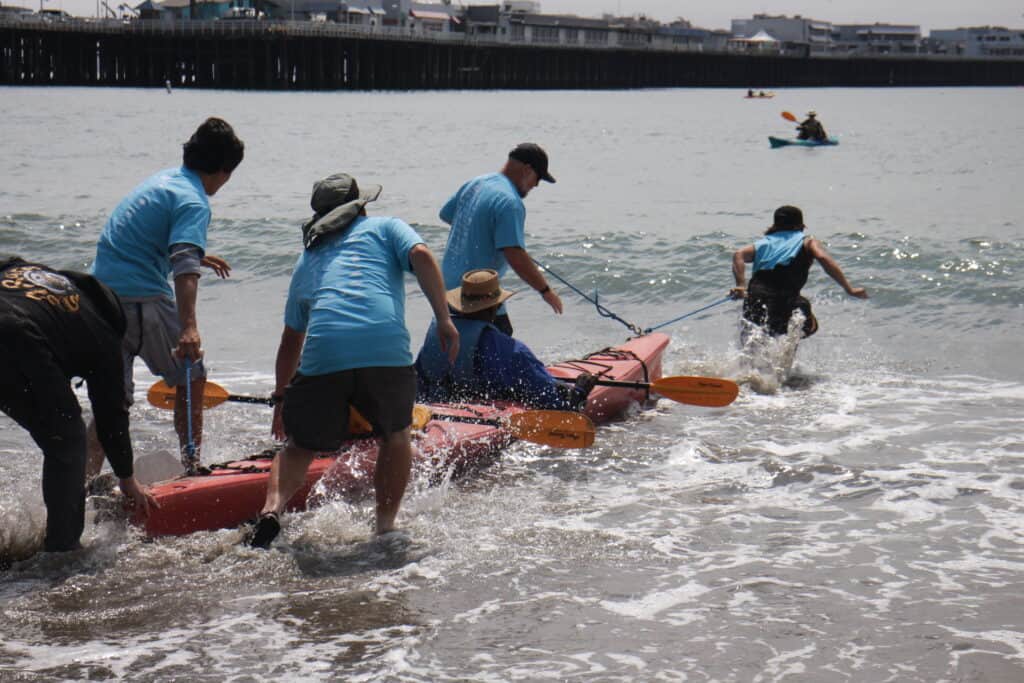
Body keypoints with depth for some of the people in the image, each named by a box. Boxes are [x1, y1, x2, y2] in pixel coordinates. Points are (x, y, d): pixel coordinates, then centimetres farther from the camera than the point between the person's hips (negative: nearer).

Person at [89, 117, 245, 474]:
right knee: (192, 378, 10)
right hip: (143, 300, -8)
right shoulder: (193, 202, -9)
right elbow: (184, 265, -26)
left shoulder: (164, 179, 19)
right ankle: (192, 468, 14)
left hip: (100, 293, 8)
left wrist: (197, 255, 54)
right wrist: (189, 327, -36)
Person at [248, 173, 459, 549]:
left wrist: (281, 397, 46)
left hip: (321, 356, 2)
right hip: (386, 351, -2)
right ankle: (386, 527, 19)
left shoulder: (308, 258, 32)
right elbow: (421, 256, 2)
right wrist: (443, 318, 2)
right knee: (395, 436, 23)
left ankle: (272, 508, -8)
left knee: (301, 444, 17)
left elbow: (291, 340, 36)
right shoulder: (384, 227, 24)